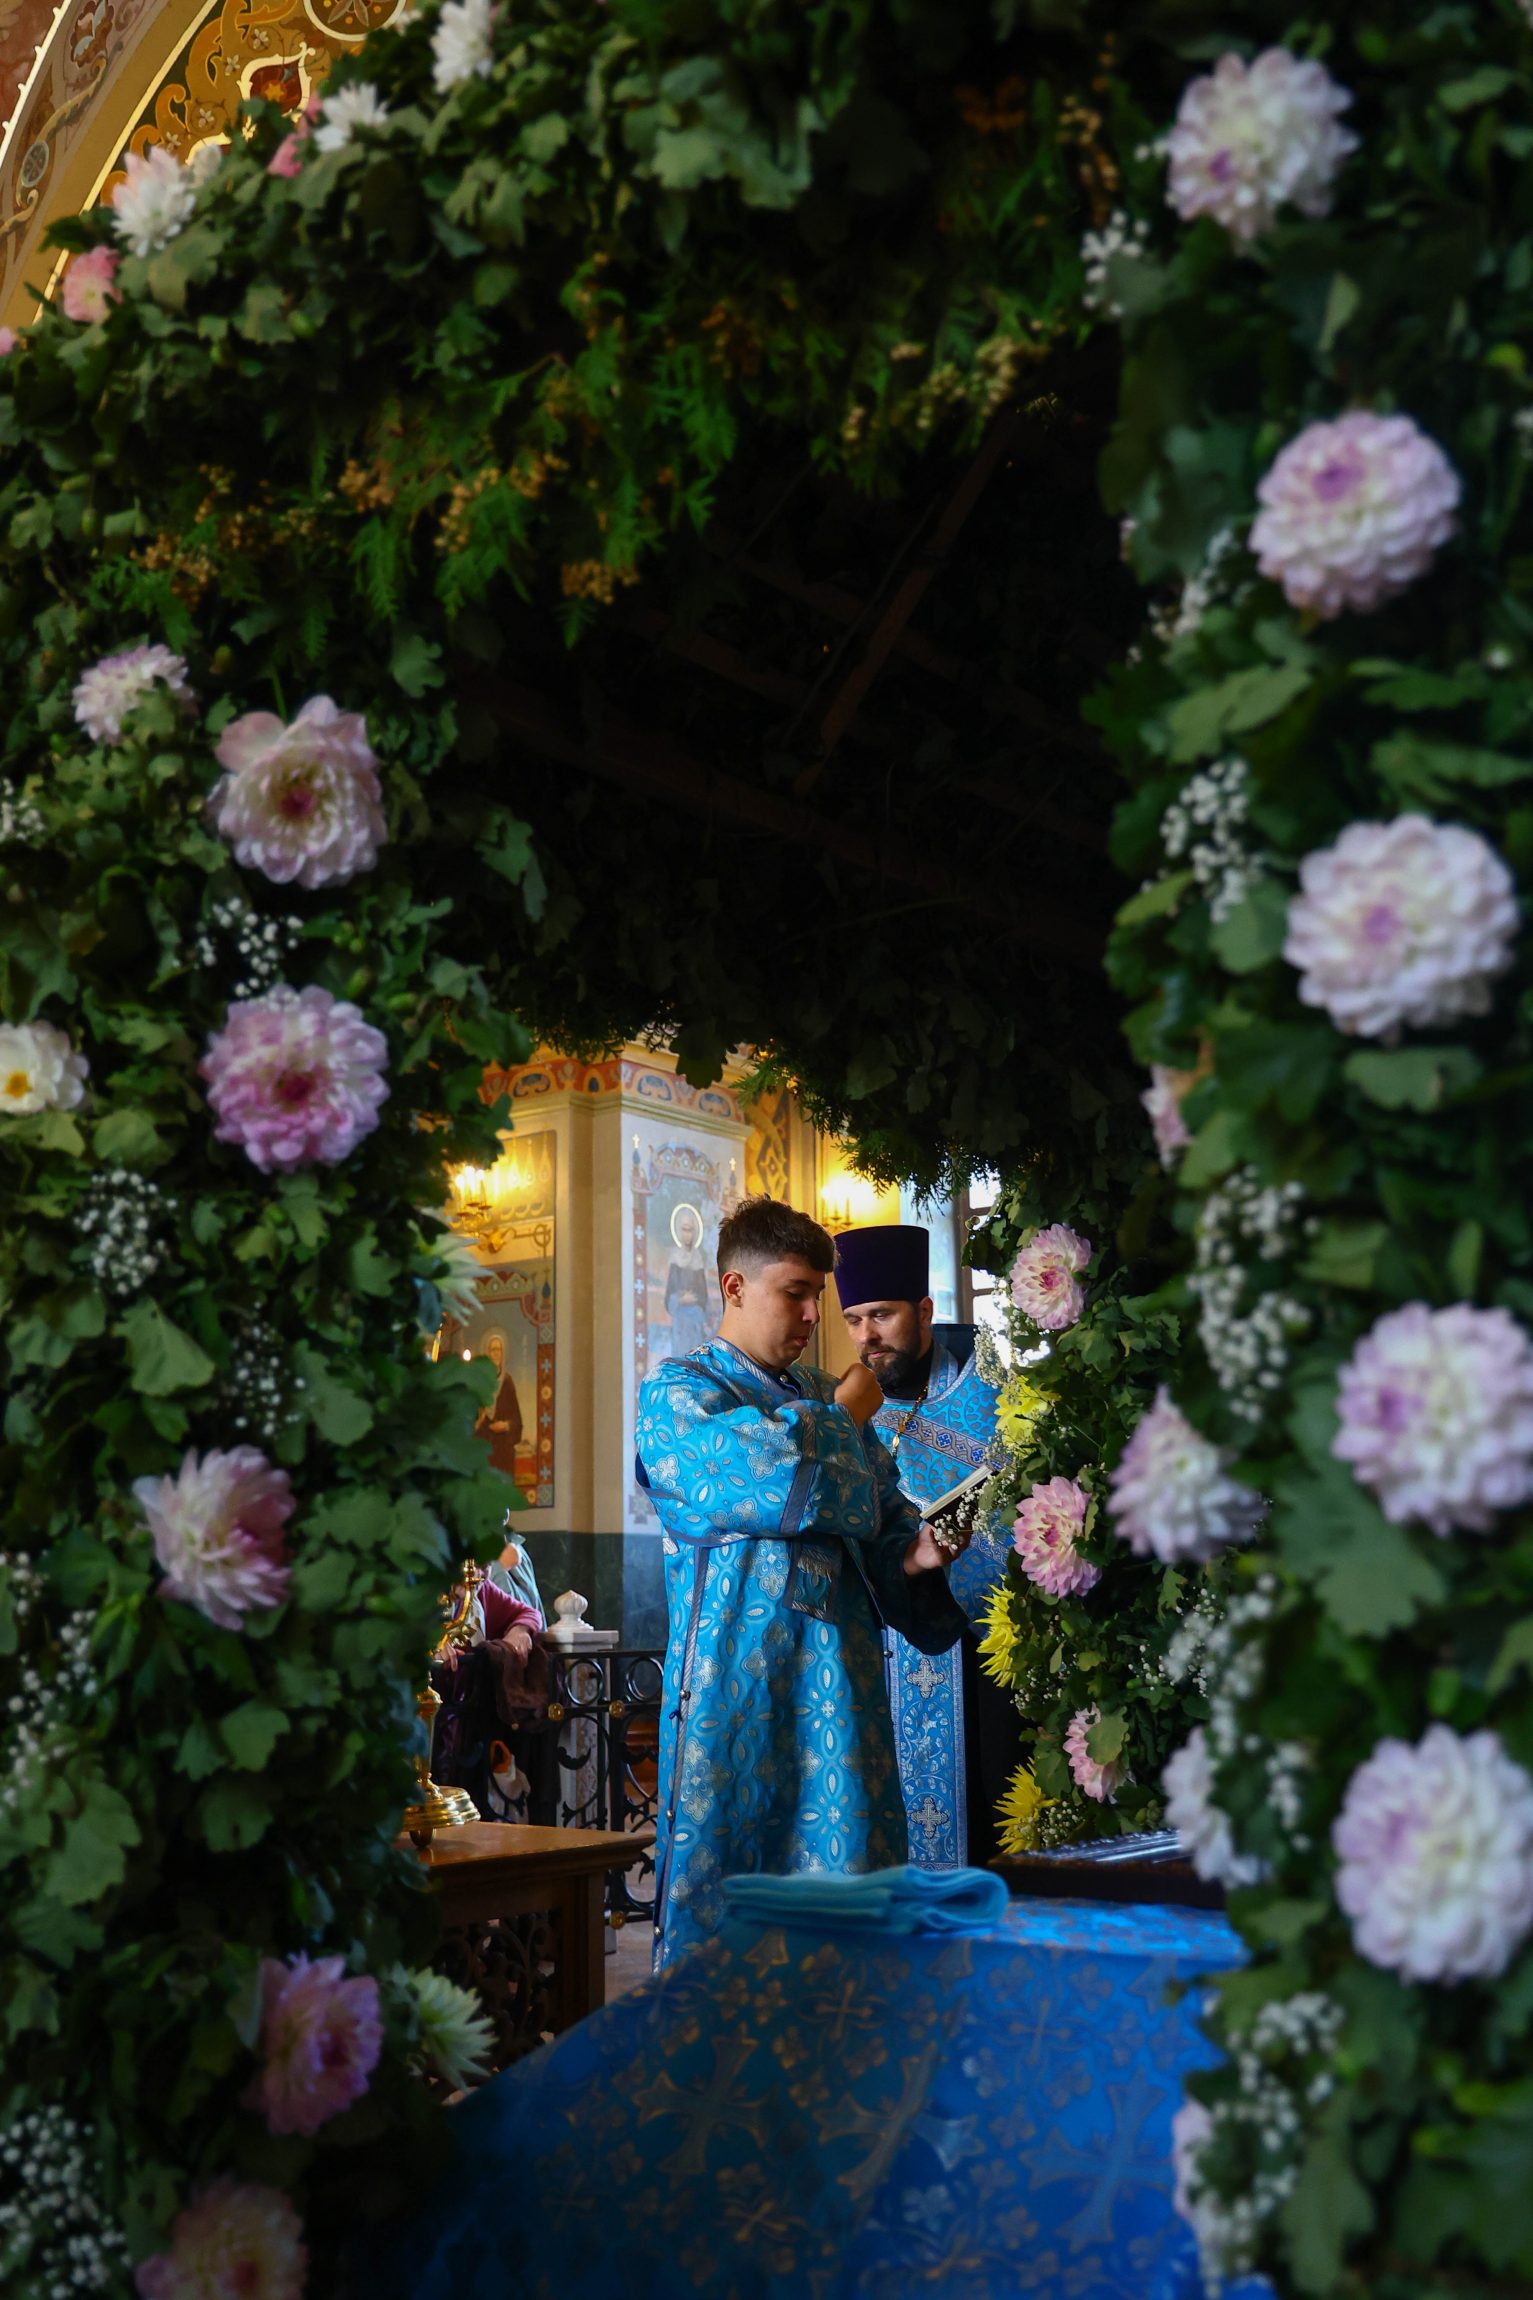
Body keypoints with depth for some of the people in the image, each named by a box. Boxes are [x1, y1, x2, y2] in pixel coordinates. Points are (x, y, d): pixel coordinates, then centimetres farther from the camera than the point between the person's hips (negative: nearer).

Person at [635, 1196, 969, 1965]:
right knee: (717, 1874, -1)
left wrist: (914, 1552, -3)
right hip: (735, 1678, -5)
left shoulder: (827, 1396, 18)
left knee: (845, 1884, 3)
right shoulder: (677, 1392, 0)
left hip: (840, 1672, 5)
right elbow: (783, 1484, -17)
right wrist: (844, 1418, -1)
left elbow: (882, 1519, 19)